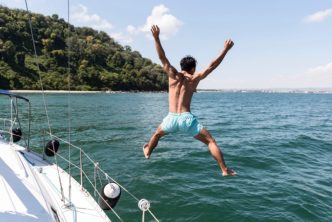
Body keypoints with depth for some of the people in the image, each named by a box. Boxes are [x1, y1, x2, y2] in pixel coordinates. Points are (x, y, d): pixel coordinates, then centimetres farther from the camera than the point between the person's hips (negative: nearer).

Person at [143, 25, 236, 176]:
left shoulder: (174, 75, 4)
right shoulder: (195, 78, 3)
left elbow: (162, 58, -1)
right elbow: (212, 66, 4)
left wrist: (156, 38, -4)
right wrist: (225, 50, 10)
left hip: (172, 118, 2)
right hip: (187, 118, -2)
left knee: (157, 134, 33)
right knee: (211, 141, 6)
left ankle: (147, 151, 53)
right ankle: (225, 170, 2)